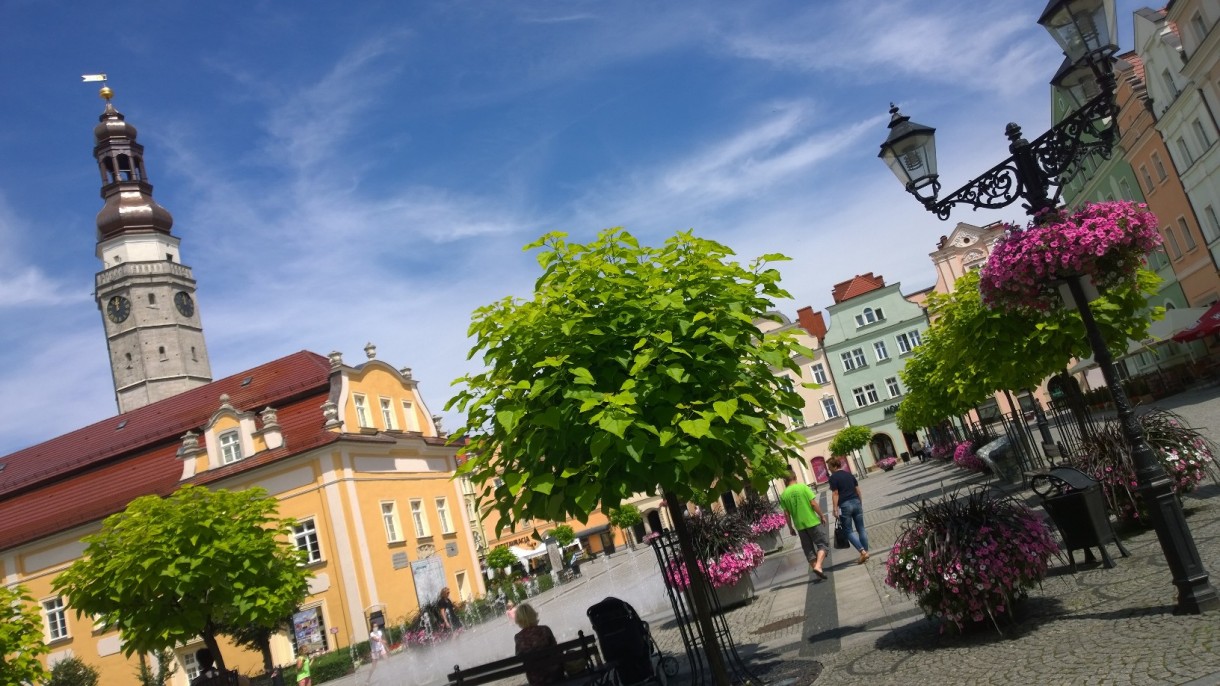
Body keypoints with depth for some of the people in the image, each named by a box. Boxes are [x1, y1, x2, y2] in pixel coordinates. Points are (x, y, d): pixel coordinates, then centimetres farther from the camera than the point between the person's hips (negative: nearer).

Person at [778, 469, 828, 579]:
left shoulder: (783, 495, 0)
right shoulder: (803, 487, -7)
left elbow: (786, 514, 2)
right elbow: (814, 504, -10)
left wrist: (790, 528, 13)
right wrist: (821, 516, 3)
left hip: (800, 526, 3)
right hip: (812, 522, -3)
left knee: (809, 549, 13)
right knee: (822, 544, 4)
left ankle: (815, 567, 11)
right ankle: (818, 566, -16)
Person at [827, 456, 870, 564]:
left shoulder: (833, 478, -7)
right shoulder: (849, 474, 12)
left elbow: (835, 494, -11)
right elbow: (858, 490, 13)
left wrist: (835, 509, -10)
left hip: (845, 505, -6)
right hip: (856, 502, 6)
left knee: (849, 531, 2)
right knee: (861, 529, 10)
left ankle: (863, 552, -10)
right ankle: (866, 552, 11)